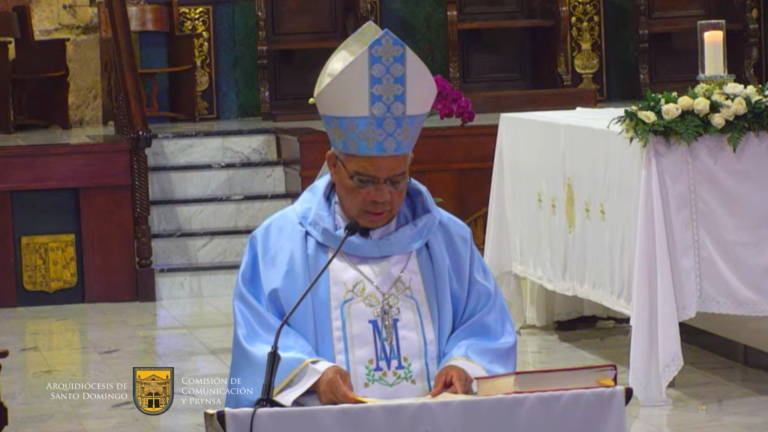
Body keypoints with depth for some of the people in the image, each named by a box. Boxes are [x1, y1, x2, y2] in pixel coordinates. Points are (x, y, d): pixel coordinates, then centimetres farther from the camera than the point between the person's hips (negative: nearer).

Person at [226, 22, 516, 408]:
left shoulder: (448, 238, 13)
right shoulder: (278, 242, 6)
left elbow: (487, 329, 12)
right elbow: (259, 344, 0)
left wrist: (464, 365, -8)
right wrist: (313, 375, -18)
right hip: (328, 423, 1)